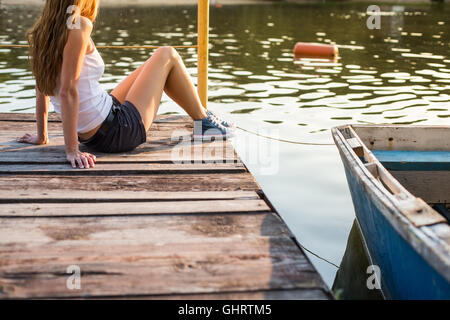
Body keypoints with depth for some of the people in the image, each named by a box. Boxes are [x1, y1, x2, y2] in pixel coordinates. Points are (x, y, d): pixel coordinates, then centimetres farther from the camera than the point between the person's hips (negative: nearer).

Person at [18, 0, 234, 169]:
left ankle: (203, 115, 44)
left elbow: (42, 88, 8)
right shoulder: (78, 25, -22)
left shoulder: (42, 32, 2)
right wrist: (72, 150, -25)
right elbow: (68, 90, -27)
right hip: (118, 133, -9)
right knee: (167, 55, 7)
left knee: (155, 64, 27)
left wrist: (41, 136, 17)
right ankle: (204, 122, 23)